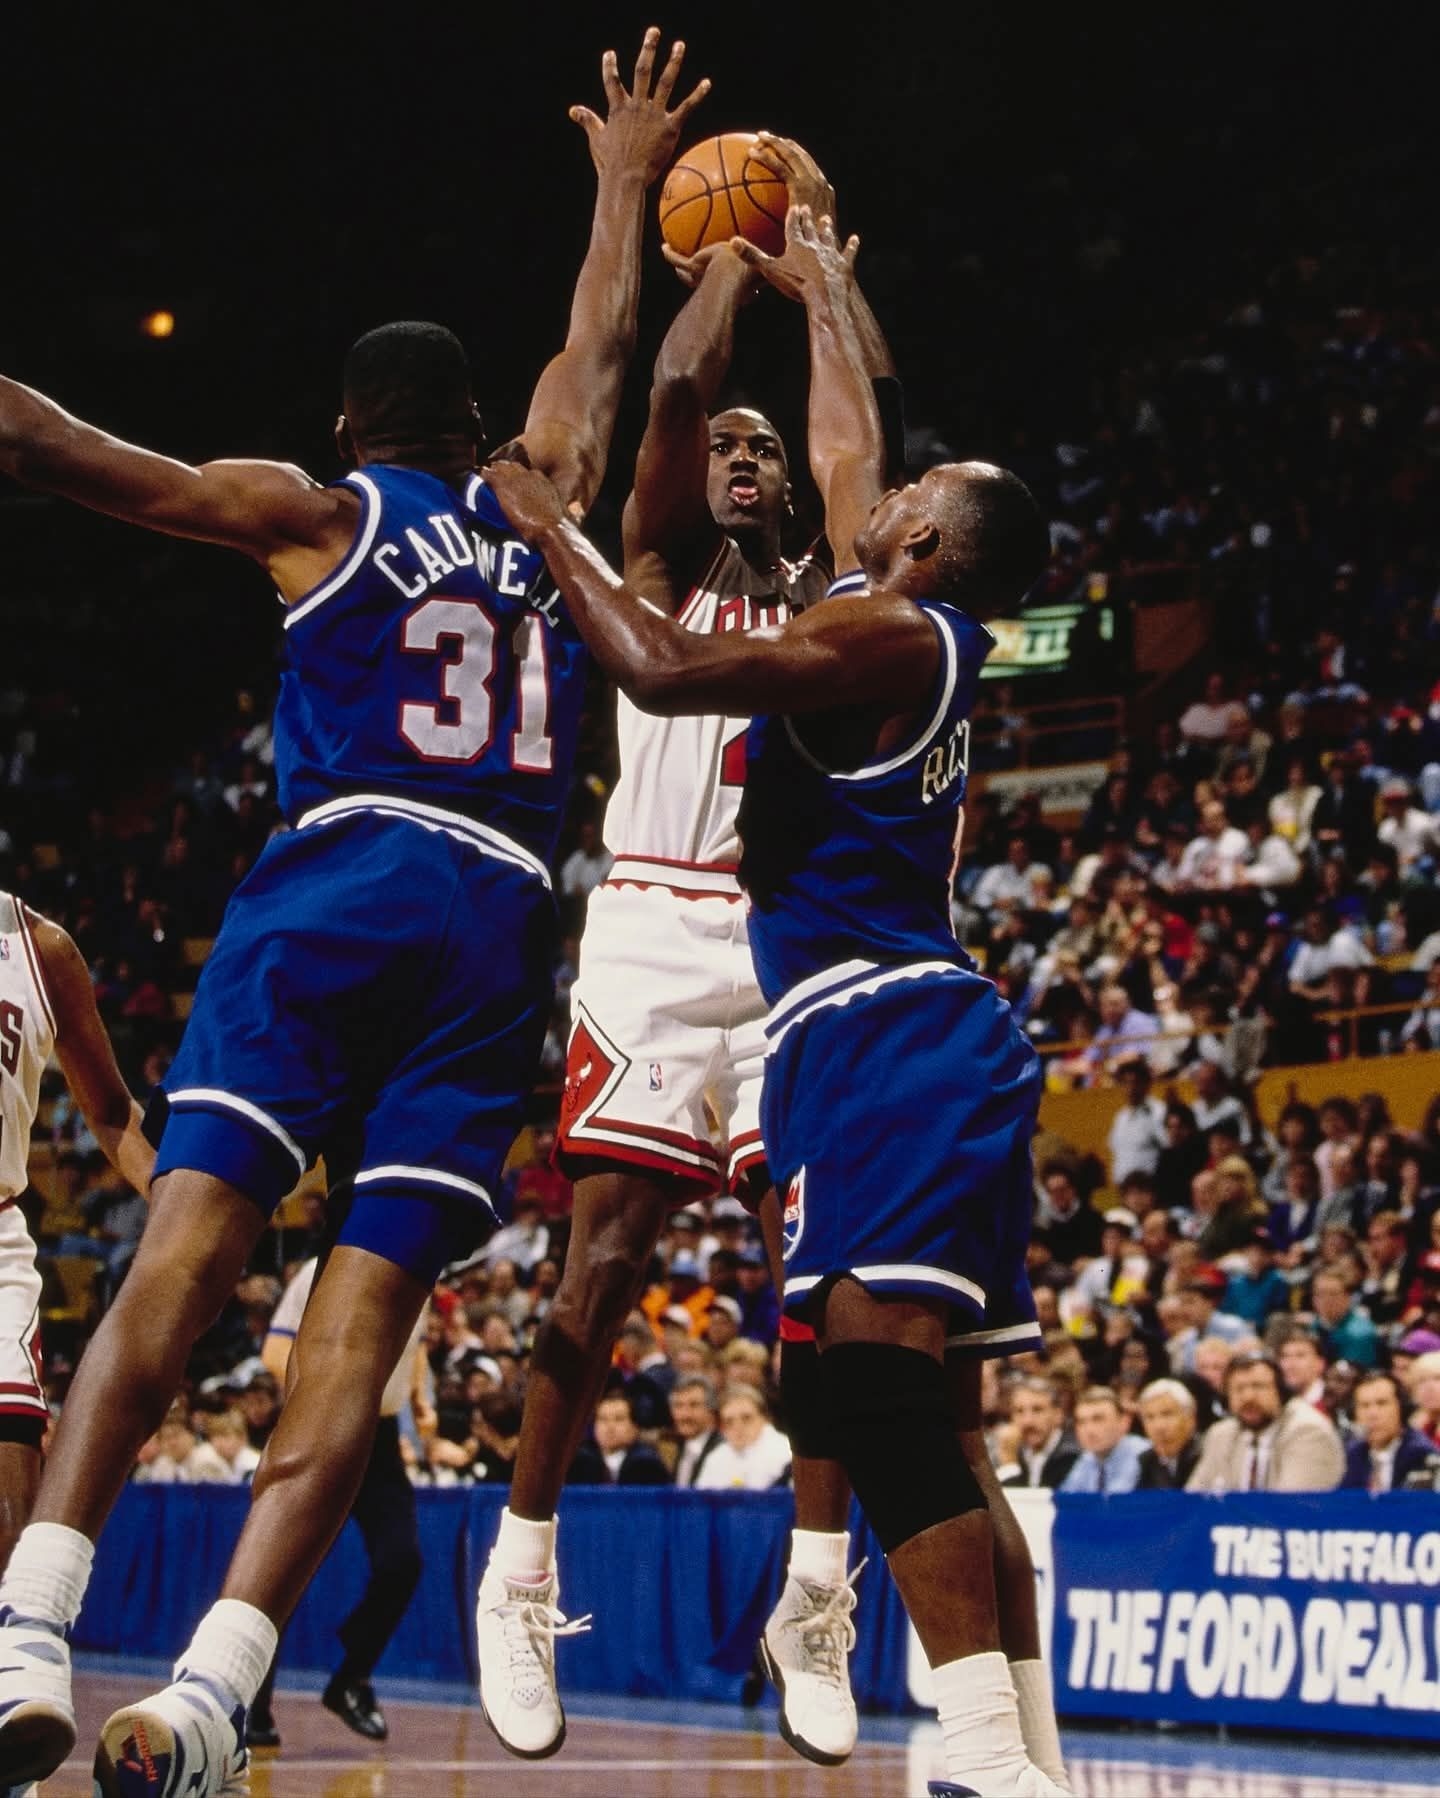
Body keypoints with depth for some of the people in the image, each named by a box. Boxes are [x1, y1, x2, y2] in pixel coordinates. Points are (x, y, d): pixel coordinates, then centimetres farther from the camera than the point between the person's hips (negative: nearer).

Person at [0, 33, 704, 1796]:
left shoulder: (316, 512, 12)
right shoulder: (539, 507, 22)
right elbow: (593, 352, 41)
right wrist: (625, 185, 55)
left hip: (334, 881, -3)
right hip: (502, 923, 3)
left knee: (191, 1234, -12)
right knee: (369, 1301, -7)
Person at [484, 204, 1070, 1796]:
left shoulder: (888, 633, -9)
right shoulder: (924, 631, 17)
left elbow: (664, 670, -19)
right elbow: (847, 452, 34)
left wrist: (549, 531, -5)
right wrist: (820, 296, 47)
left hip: (882, 1027, -10)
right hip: (930, 1033, 10)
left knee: (881, 1392, -19)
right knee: (934, 1427, 9)